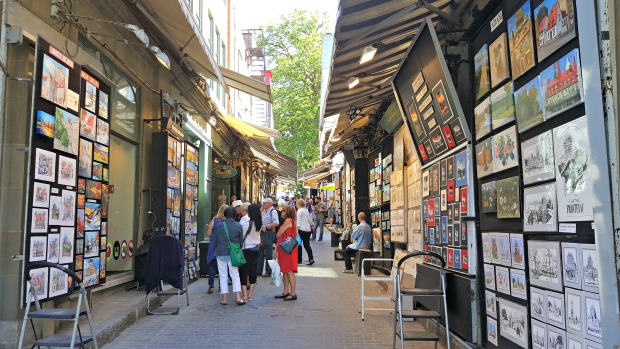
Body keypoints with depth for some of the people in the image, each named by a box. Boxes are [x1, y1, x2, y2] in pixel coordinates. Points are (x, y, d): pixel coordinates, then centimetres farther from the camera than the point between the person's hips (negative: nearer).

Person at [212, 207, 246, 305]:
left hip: (221, 253, 0)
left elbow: (215, 240, 3)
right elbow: (241, 240, 1)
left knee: (223, 276, 8)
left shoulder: (220, 226, -3)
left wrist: (216, 251, 17)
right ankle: (238, 298, -2)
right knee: (235, 276, 8)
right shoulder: (238, 226, -4)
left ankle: (224, 299, 9)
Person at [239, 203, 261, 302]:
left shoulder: (245, 221, -17)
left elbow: (241, 235, -10)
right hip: (255, 248, 5)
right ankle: (250, 294, 16)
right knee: (253, 271, 10)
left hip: (246, 249, -5)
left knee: (243, 271, 2)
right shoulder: (259, 223, -1)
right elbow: (258, 234, 6)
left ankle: (245, 295, 2)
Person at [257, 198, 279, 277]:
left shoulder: (273, 211, -12)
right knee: (260, 253, 13)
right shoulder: (264, 212, 14)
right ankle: (258, 271, 21)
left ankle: (269, 271, 11)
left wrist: (266, 227, -18)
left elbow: (276, 223, -24)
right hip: (262, 233, 9)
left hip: (269, 234, -9)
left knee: (268, 254, 0)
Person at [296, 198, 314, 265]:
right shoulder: (306, 210, 13)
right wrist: (311, 226, 29)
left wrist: (297, 230, -17)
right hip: (308, 230, 7)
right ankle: (311, 258, -6)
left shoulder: (299, 210, -8)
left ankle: (299, 260, 10)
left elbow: (298, 222, -14)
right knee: (307, 245, 7)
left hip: (302, 229, -7)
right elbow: (310, 220, 17)